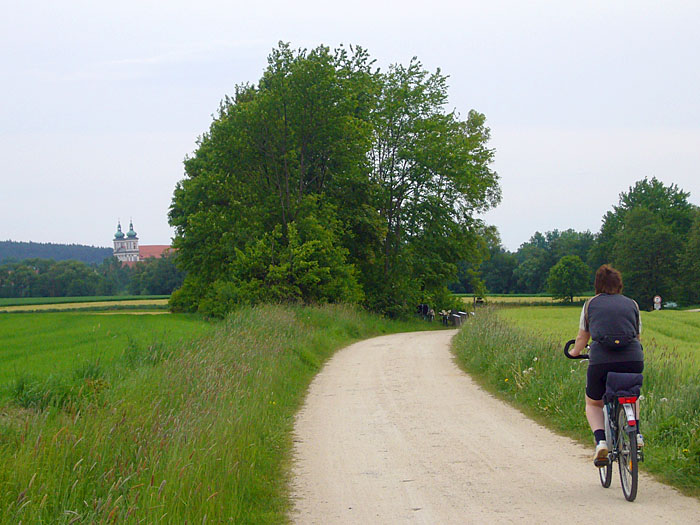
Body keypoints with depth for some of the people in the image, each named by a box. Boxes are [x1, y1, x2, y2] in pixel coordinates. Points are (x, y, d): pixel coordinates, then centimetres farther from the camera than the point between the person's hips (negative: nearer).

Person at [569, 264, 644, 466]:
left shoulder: (591, 304, 16)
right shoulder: (632, 304, 19)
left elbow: (582, 338, 22)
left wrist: (575, 352, 43)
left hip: (601, 360, -2)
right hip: (633, 360, 2)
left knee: (593, 403, 23)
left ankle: (600, 441, -1)